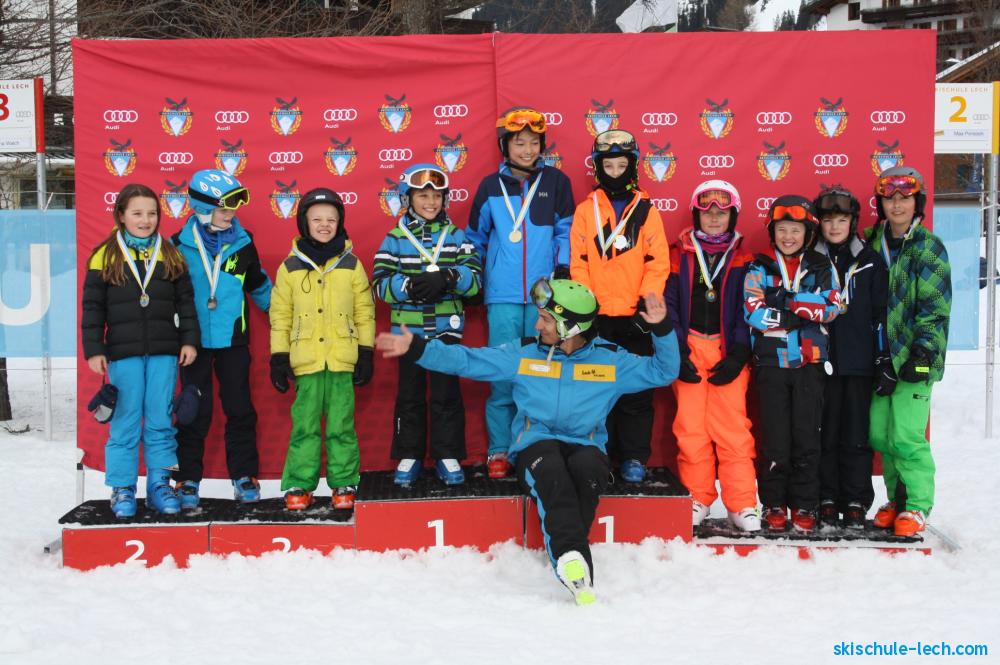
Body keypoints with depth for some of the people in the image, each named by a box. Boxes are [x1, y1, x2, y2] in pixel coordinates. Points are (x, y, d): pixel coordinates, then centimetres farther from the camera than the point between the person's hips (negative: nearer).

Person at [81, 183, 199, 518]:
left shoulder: (171, 255, 8)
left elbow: (185, 302, 10)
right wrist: (93, 350, -3)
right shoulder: (105, 256, 1)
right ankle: (122, 488, 12)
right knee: (125, 423, 3)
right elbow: (92, 307, 2)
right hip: (123, 353, -2)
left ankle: (159, 484, 16)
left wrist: (189, 340, 3)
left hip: (164, 352, 2)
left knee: (160, 422, 6)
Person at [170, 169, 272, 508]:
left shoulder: (242, 244, 1)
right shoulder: (180, 246, -5)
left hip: (233, 340, 2)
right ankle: (188, 480, 15)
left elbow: (259, 287, 15)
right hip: (195, 340, -2)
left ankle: (244, 476, 18)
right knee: (195, 412, 4)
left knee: (239, 409, 7)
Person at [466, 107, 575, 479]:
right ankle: (499, 450, 7)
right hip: (503, 296, 0)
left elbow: (566, 232, 7)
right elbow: (475, 239, 17)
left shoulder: (555, 181, 6)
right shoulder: (491, 186, 8)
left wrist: (562, 271, -5)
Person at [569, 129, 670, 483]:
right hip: (597, 316, 1)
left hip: (635, 317, 0)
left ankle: (634, 457, 10)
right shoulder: (586, 210, 6)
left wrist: (647, 302, -9)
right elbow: (577, 262, 3)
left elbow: (658, 261, 0)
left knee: (637, 391, 2)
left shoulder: (646, 210, 5)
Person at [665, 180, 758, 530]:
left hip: (728, 351, -1)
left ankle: (742, 504, 1)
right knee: (690, 427, 1)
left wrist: (739, 354, -8)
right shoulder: (680, 254, 9)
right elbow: (668, 304, 4)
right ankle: (697, 499, 12)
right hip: (689, 349, 1)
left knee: (733, 428, -6)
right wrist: (678, 352, -6)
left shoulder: (743, 258, 9)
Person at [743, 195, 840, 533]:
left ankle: (805, 505, 12)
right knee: (775, 438, 2)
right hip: (772, 363, -1)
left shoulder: (822, 267, 8)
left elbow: (832, 308, -6)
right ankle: (774, 504, 13)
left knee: (807, 436, 3)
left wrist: (783, 300, -18)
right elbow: (754, 312, -10)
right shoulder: (759, 268, 3)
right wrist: (803, 313, -13)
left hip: (810, 363, 1)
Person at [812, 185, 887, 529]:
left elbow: (881, 312, 7)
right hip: (820, 360, 0)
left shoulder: (871, 261, 8)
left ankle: (856, 502, 11)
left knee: (857, 434, 2)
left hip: (859, 362, 0)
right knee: (823, 433, 2)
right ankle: (827, 500, 12)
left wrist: (884, 358, 1)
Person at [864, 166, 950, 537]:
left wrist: (922, 351, -17)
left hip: (916, 357, -5)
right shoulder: (874, 244, 12)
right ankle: (897, 499, 24)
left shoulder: (929, 248, -3)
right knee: (879, 434, 7)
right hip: (883, 356, 5)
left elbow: (935, 308, -8)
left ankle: (918, 505, 8)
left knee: (905, 436, -8)